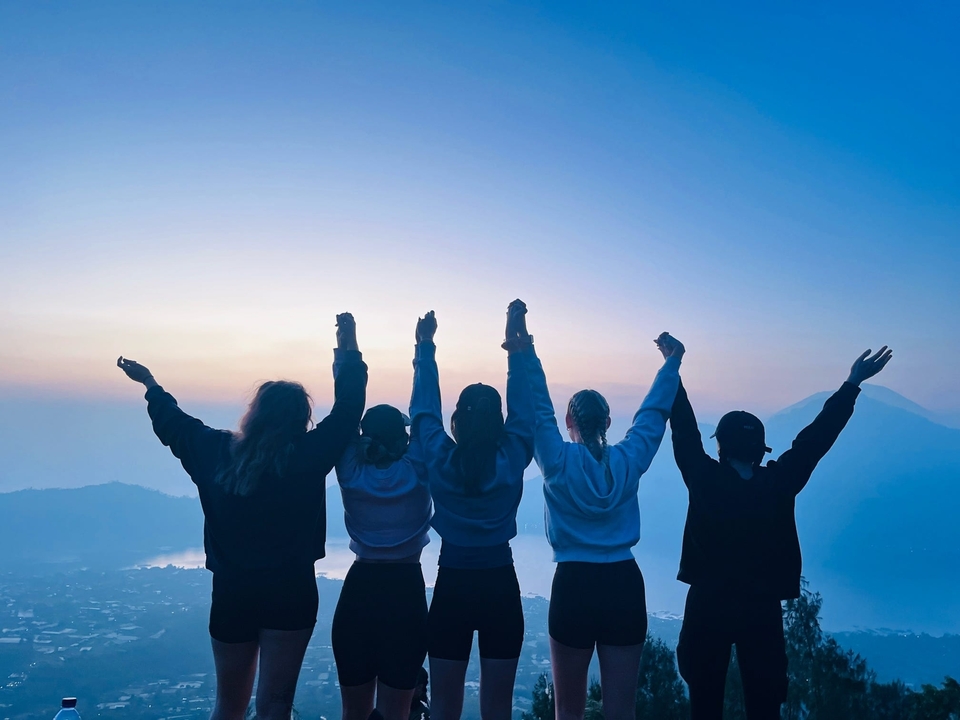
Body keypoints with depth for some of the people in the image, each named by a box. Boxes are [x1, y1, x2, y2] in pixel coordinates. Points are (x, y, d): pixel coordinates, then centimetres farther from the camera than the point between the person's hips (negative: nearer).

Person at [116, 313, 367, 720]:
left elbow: (174, 424, 16)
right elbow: (348, 409, -6)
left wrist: (150, 384, 33)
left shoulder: (216, 451, -1)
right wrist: (348, 350, 4)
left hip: (232, 593, 3)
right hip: (290, 593, -3)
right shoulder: (306, 457, -11)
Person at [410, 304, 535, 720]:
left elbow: (424, 408, 5)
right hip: (501, 587, 0)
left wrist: (425, 347, 14)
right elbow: (523, 409, 6)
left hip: (452, 588, 0)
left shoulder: (440, 460, -8)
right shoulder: (513, 459, -8)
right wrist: (516, 347, 12)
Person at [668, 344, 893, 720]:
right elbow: (816, 438, -6)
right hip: (762, 608, 1)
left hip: (709, 605, -1)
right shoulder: (779, 483, -12)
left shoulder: (706, 480, -15)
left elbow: (685, 431, -7)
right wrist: (852, 383, 2)